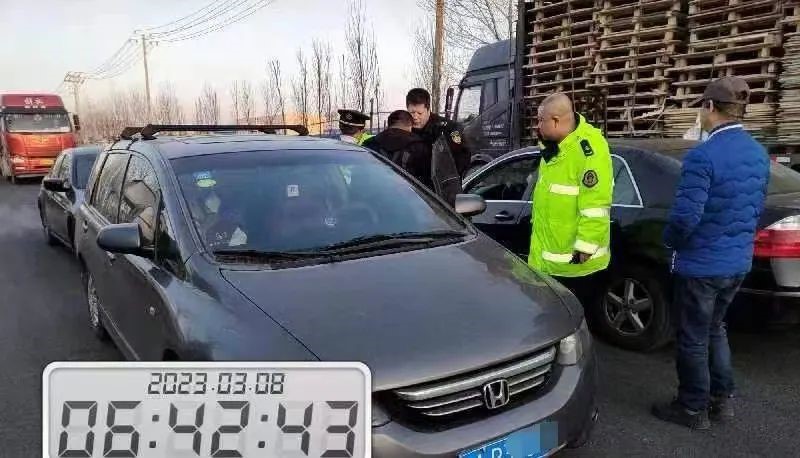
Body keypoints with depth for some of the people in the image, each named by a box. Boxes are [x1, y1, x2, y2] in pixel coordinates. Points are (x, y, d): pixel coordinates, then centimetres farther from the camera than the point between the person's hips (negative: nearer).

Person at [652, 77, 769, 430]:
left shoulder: (703, 156, -24)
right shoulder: (759, 155, 4)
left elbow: (686, 216, -25)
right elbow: (757, 208, 13)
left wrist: (670, 240, -5)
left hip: (701, 264, -8)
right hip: (738, 261, 8)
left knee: (693, 337, 8)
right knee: (714, 328, 24)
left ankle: (694, 409, 23)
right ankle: (721, 399, 35)